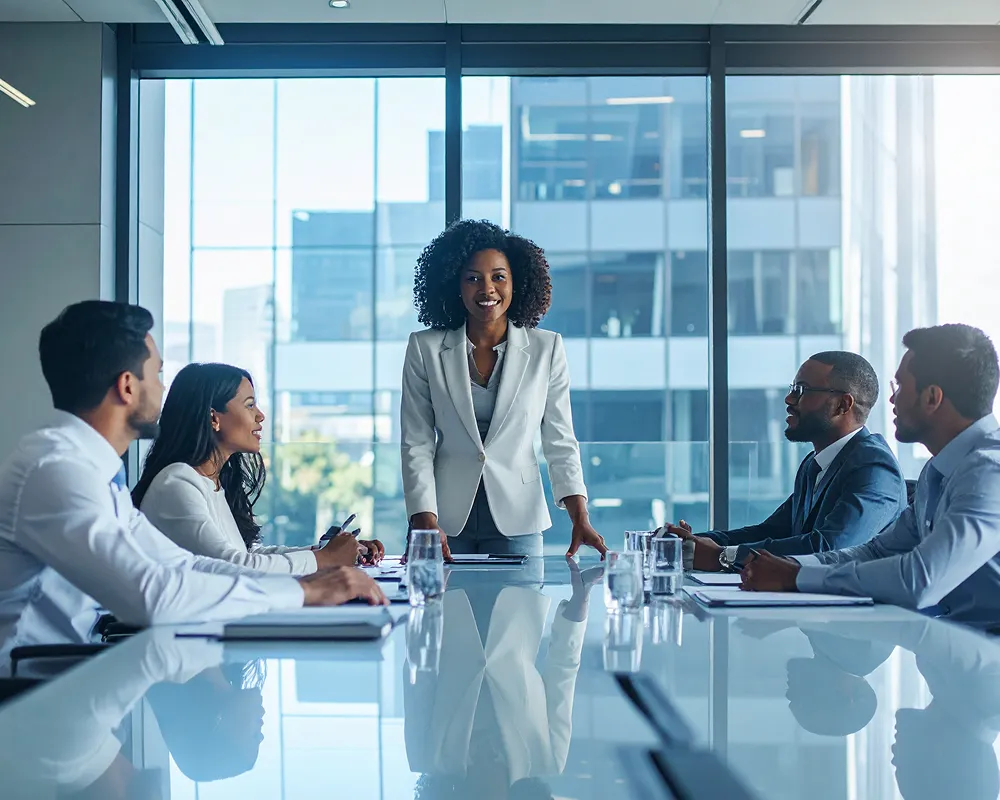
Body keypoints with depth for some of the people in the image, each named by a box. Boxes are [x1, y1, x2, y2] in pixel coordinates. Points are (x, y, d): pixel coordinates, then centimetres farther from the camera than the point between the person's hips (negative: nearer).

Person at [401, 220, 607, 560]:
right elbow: (416, 444, -1)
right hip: (447, 517, 0)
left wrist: (580, 519, -10)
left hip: (516, 519, 0)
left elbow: (560, 442, 2)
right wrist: (426, 523, -12)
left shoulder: (546, 349, 2)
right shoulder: (425, 349, 1)